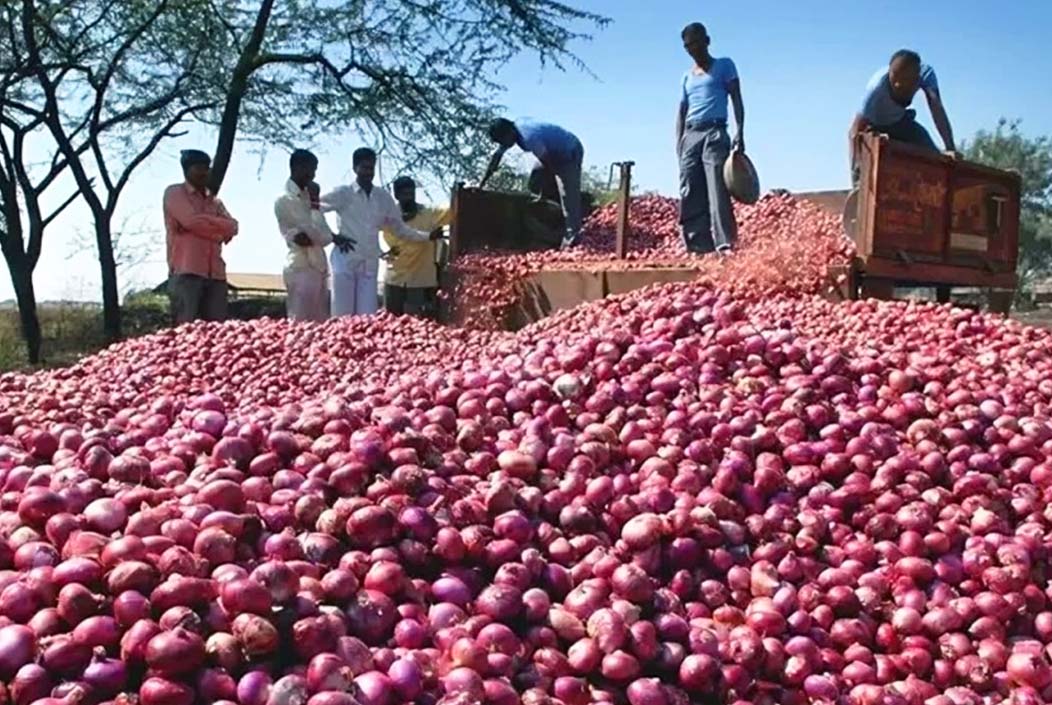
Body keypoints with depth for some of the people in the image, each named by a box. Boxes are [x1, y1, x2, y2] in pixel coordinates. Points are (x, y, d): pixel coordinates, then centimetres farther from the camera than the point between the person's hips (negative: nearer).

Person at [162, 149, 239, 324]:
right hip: (186, 272, -5)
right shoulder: (174, 192, 7)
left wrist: (203, 219, -5)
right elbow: (191, 221, -10)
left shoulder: (215, 201, 24)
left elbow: (232, 227, 7)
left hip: (216, 274, 6)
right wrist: (218, 232, 2)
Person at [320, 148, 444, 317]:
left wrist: (428, 236, 5)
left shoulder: (383, 198, 10)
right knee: (342, 316, -1)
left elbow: (400, 228, 16)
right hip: (345, 262, -3)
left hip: (370, 265, 3)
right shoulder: (343, 194, 0)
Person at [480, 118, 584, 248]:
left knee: (568, 194, -16)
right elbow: (496, 156, 2)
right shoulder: (509, 132, -7)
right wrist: (482, 183, 2)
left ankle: (572, 236, -16)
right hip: (556, 152, 10)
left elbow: (547, 161, -26)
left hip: (571, 152, -10)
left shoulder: (529, 137, -35)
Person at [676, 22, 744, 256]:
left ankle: (724, 244, -24)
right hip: (690, 137, 5)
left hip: (715, 134, -5)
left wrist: (740, 132, -12)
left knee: (717, 191, -17)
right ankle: (697, 247, -3)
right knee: (689, 196, -4)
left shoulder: (724, 66, 10)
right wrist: (678, 143, 9)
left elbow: (737, 100, 2)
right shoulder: (687, 77, 23)